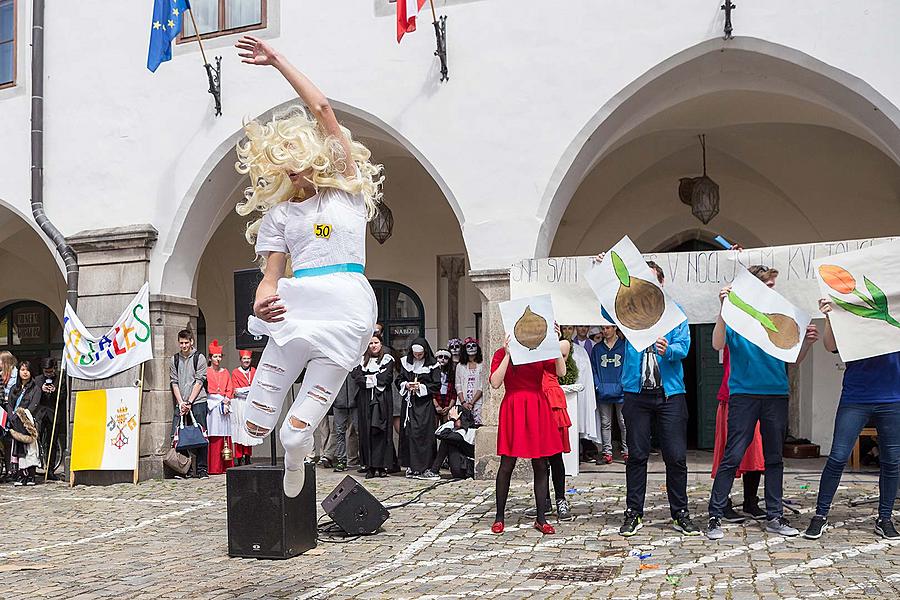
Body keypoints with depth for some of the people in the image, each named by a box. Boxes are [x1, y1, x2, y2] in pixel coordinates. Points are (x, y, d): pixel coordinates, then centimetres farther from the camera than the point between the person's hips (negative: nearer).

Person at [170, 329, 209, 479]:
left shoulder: (199, 358, 3)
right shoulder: (174, 360, 13)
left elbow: (199, 382, -2)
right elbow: (174, 382, 9)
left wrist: (189, 402, -9)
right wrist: (181, 402, -4)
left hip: (197, 402, -3)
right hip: (180, 404, 3)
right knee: (177, 436, -4)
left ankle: (202, 469, 3)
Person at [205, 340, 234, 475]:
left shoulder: (225, 372, 18)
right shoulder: (206, 372, 4)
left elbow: (230, 390, 14)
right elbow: (205, 390, -3)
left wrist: (226, 402, -3)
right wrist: (221, 399, -9)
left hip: (224, 406, 4)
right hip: (211, 406, -4)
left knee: (225, 436, 0)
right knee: (213, 436, -9)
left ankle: (226, 466, 1)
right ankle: (214, 467, -10)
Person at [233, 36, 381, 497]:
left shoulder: (347, 187, 12)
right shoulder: (280, 214, 17)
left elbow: (321, 108, 7)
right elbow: (271, 274, 7)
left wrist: (278, 61, 10)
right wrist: (261, 303, -16)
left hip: (346, 317, -3)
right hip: (294, 312, 3)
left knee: (295, 437, -8)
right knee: (255, 428, -5)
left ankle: (295, 453, 29)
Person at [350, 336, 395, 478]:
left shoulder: (387, 359, 9)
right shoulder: (362, 360, 17)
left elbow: (386, 378, -5)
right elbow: (355, 376, 1)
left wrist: (369, 379, -3)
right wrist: (375, 379, -8)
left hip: (382, 398, -3)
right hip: (365, 399, 3)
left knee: (381, 431, -8)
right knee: (366, 431, -2)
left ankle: (382, 466, -7)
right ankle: (369, 466, -1)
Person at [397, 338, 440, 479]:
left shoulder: (431, 365, -1)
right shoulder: (405, 362, 9)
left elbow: (436, 385, -2)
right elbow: (399, 380, 11)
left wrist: (421, 387, -13)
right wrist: (406, 385, -9)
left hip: (425, 403, -3)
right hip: (409, 403, 3)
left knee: (423, 433, -8)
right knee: (409, 433, 1)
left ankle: (424, 467, -6)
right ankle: (410, 466, 6)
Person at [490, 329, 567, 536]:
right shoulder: (502, 354, 4)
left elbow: (561, 372, -5)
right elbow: (495, 383, -11)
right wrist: (507, 354, -13)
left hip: (537, 409, 3)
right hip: (513, 409, -3)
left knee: (541, 465, 4)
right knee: (507, 464, 0)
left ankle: (540, 518, 13)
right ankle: (499, 517, 13)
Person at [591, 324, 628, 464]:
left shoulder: (625, 345, 2)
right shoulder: (597, 348, 11)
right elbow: (594, 369, 11)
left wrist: (622, 386, -9)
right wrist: (598, 386, -2)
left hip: (621, 393, -3)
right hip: (603, 393, 3)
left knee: (624, 423, 0)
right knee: (605, 424, 6)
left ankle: (627, 452, 6)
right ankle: (607, 453, 11)